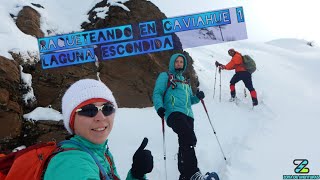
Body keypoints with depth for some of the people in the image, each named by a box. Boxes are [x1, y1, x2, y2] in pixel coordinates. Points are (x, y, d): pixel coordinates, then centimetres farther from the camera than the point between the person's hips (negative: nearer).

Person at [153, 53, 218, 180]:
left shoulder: (184, 81, 31)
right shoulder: (165, 76, 13)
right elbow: (157, 93, 2)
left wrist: (197, 97, 10)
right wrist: (159, 107, -17)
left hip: (188, 115, 7)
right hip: (174, 113, -7)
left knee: (185, 143, 0)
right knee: (189, 138, -28)